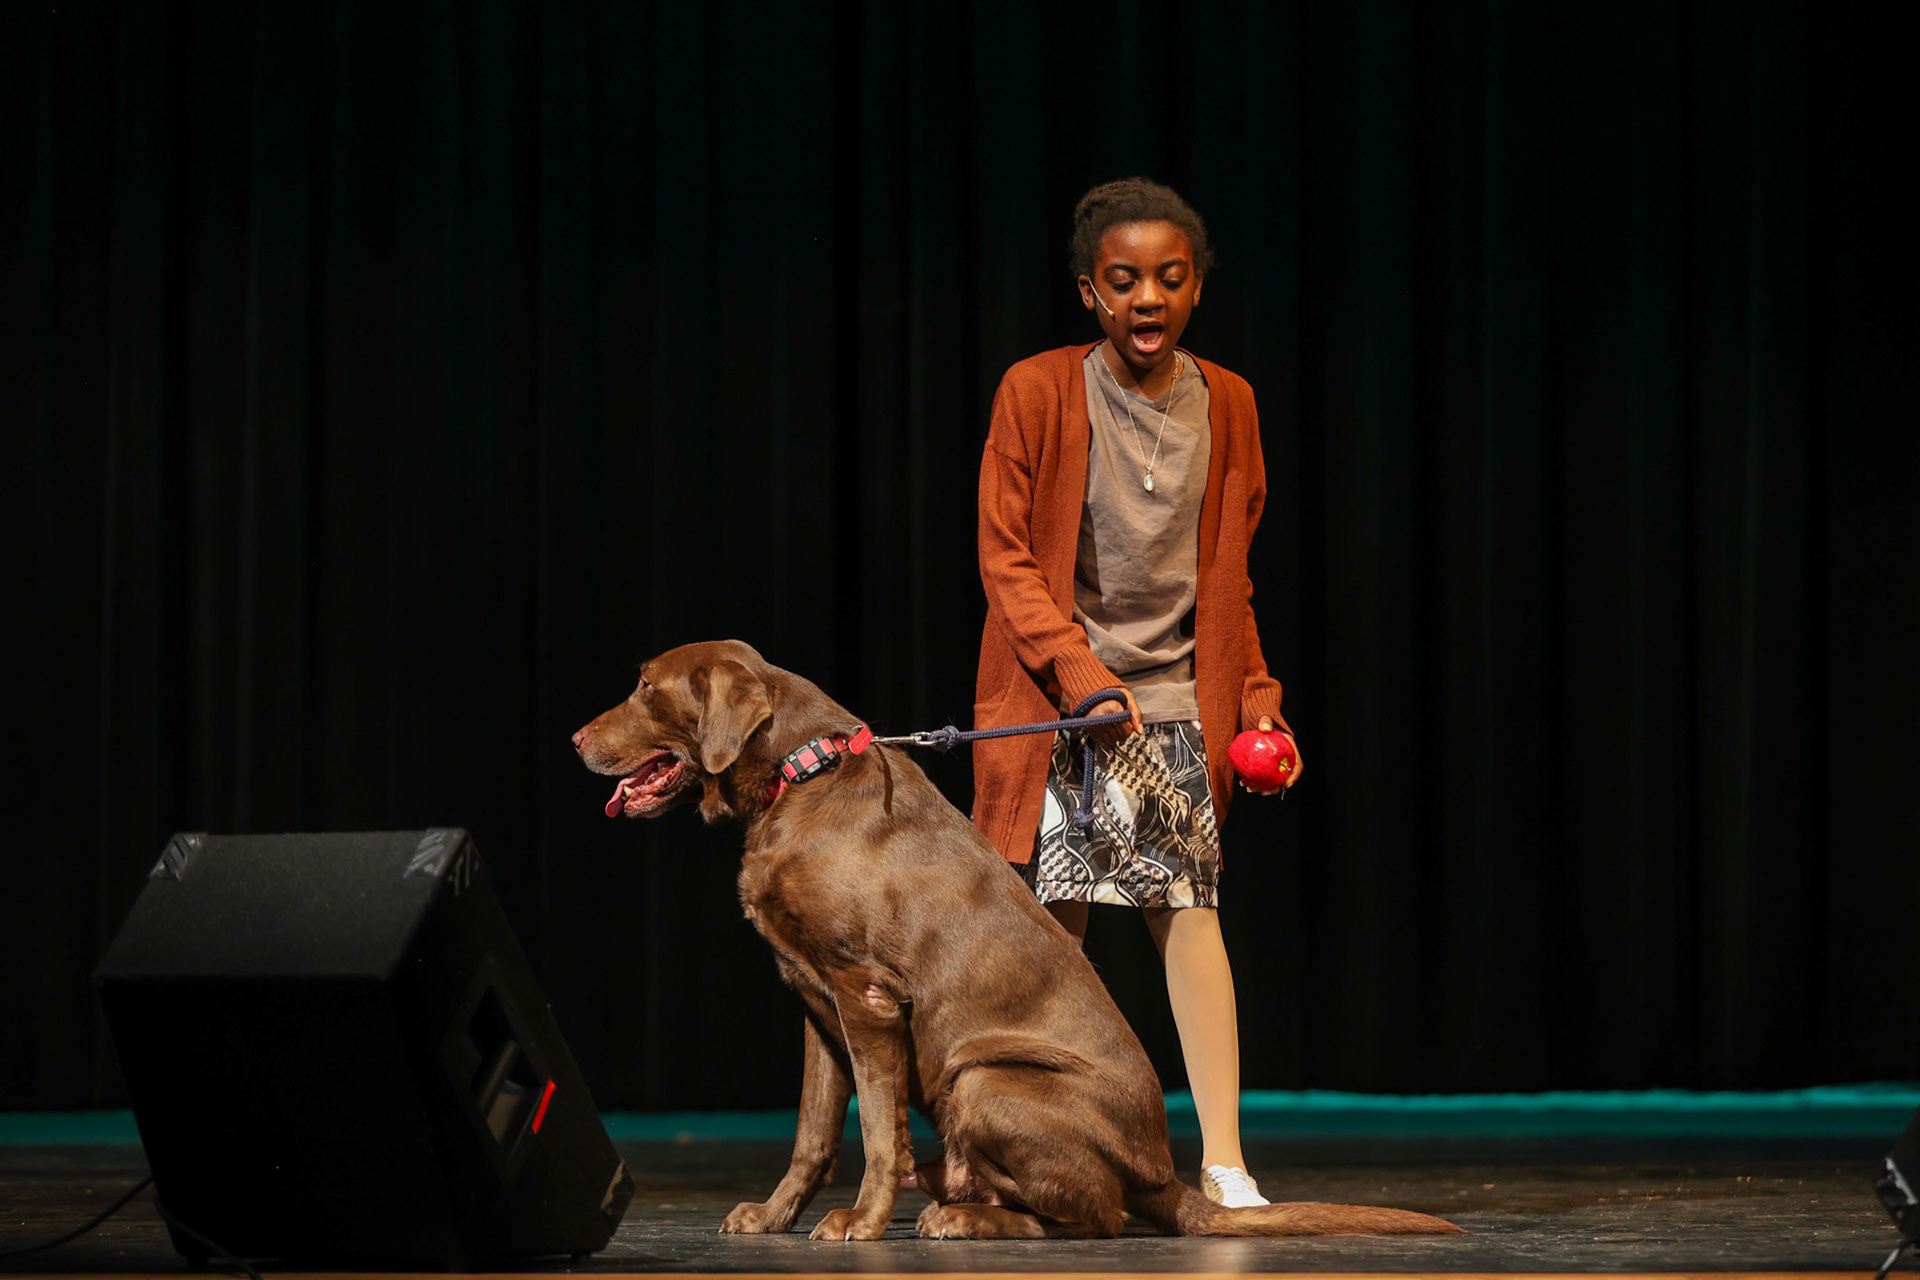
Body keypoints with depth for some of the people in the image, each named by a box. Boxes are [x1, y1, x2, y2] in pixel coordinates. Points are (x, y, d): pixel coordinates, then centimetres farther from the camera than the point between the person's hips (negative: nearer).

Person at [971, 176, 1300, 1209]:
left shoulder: (1226, 404, 7)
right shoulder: (1037, 393, -4)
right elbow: (1004, 555, -5)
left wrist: (1253, 695, 10)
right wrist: (1080, 671, -14)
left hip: (1177, 702, 2)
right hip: (1059, 699, -2)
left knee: (1190, 911, -6)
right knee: (1052, 926, -4)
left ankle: (1222, 1160, -9)